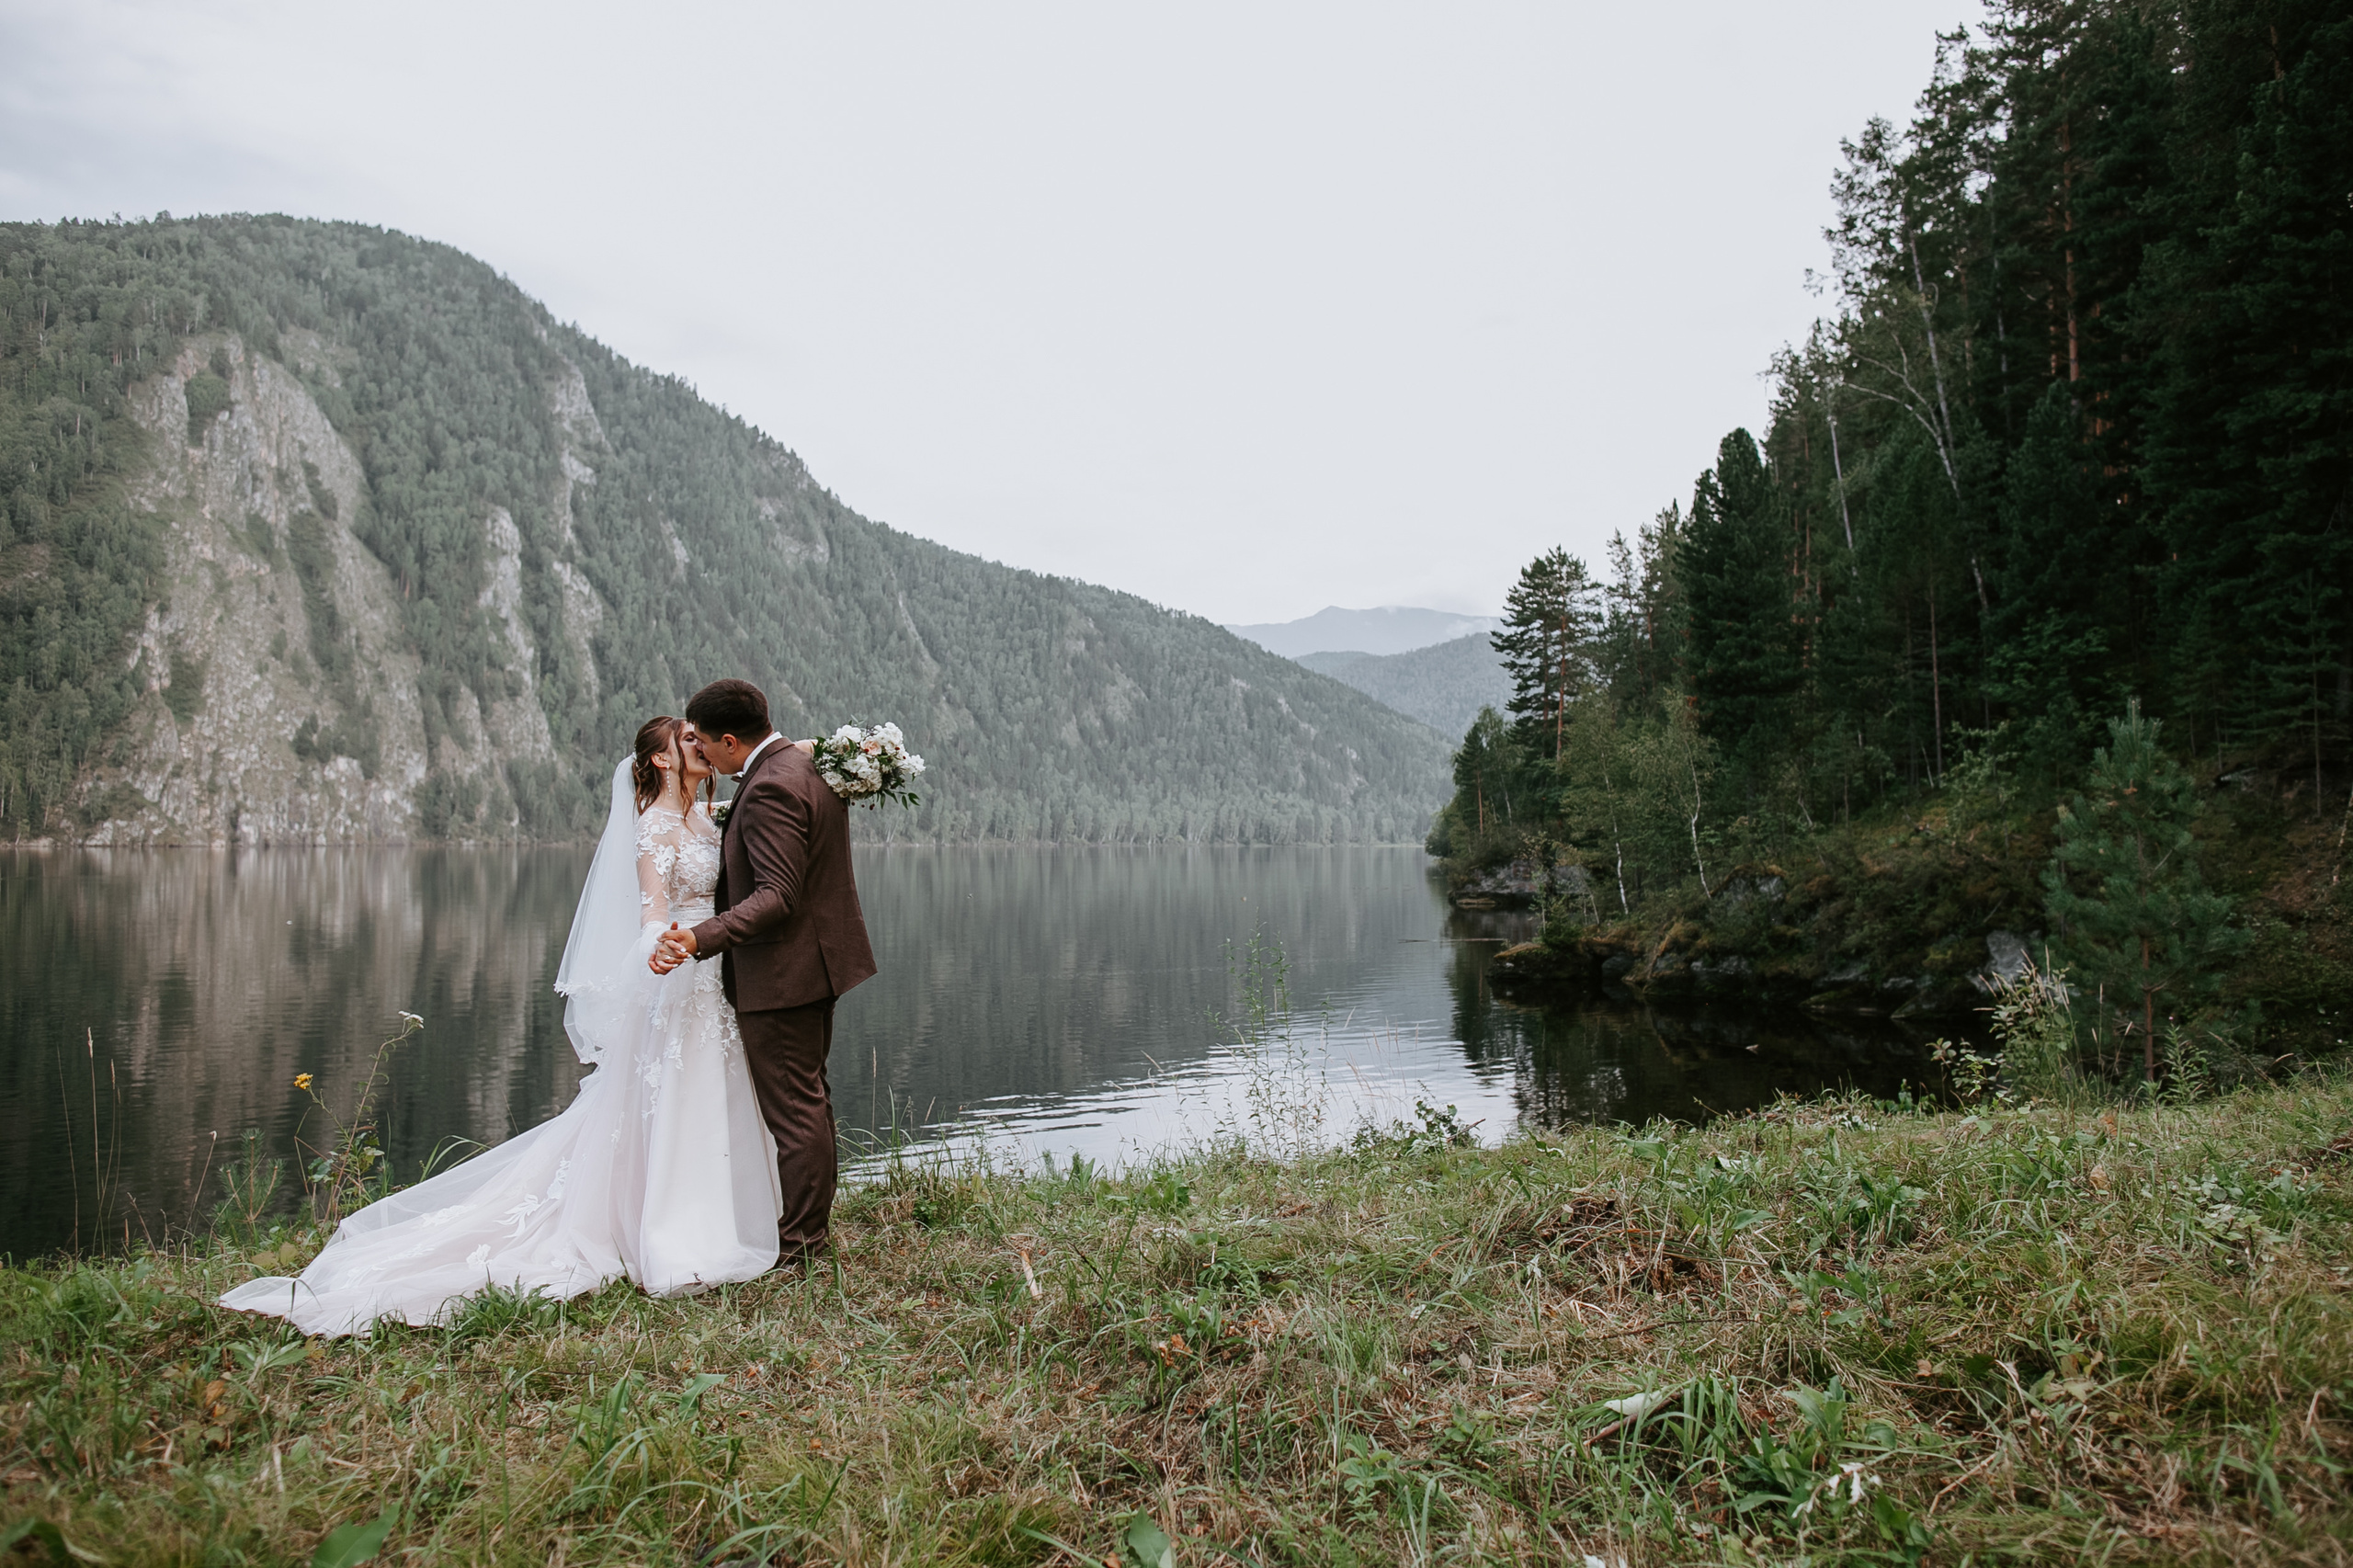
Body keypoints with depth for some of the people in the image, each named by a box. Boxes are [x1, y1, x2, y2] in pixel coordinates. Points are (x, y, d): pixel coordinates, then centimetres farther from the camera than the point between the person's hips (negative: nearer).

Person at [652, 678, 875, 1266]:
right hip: (820, 958, 11)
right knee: (809, 1097, 20)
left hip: (782, 971, -11)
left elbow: (777, 896, -28)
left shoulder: (770, 788, -23)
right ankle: (815, 1220, 33)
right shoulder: (810, 764, 7)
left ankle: (798, 1244, 12)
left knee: (793, 1109, 1)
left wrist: (701, 937, -36)